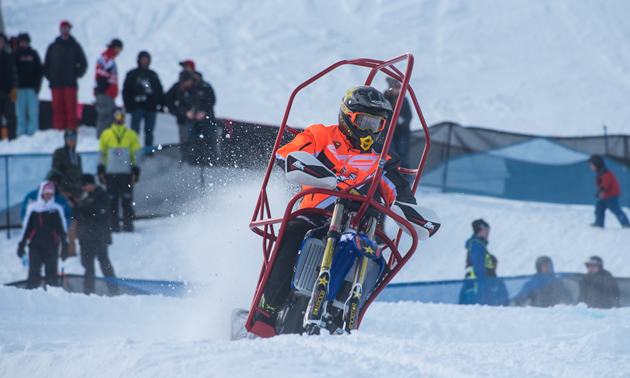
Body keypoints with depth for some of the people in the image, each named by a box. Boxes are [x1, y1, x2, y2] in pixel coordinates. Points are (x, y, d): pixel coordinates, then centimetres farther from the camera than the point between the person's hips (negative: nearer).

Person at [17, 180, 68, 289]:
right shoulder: (33, 208, 8)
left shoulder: (57, 209, 8)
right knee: (34, 272, -5)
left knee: (51, 274, -1)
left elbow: (62, 229, 12)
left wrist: (65, 247, 8)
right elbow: (26, 227, 12)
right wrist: (21, 245, 8)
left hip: (52, 246, 0)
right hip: (35, 246, 0)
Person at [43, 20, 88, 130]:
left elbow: (83, 63, 12)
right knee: (58, 107, -4)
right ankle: (59, 128, -2)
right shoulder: (53, 47, 14)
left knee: (71, 106, -8)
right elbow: (46, 64, 16)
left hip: (71, 84, -1)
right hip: (56, 84, 1)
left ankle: (72, 129, -8)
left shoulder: (75, 46, 11)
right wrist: (50, 77, 3)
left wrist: (77, 75, 0)